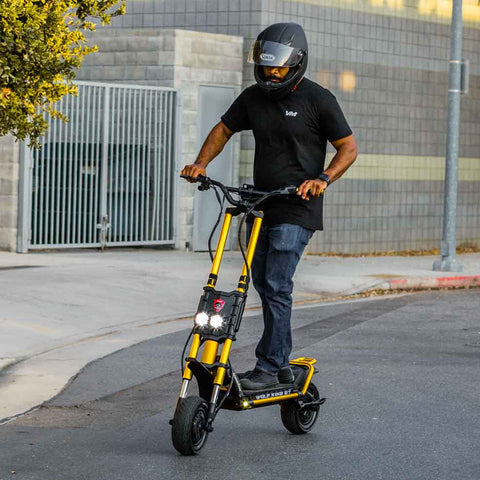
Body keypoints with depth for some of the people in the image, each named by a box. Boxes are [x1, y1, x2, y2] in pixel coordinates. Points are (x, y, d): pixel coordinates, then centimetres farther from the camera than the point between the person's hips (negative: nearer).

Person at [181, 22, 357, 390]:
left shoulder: (317, 99, -8)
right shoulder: (254, 97, 8)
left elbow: (349, 148, -5)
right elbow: (224, 130, 18)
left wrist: (323, 179, -21)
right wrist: (201, 163, 1)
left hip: (296, 210, -7)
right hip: (261, 205, 7)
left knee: (277, 287, -13)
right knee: (263, 285, 10)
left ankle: (267, 367, -10)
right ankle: (282, 364, 20)